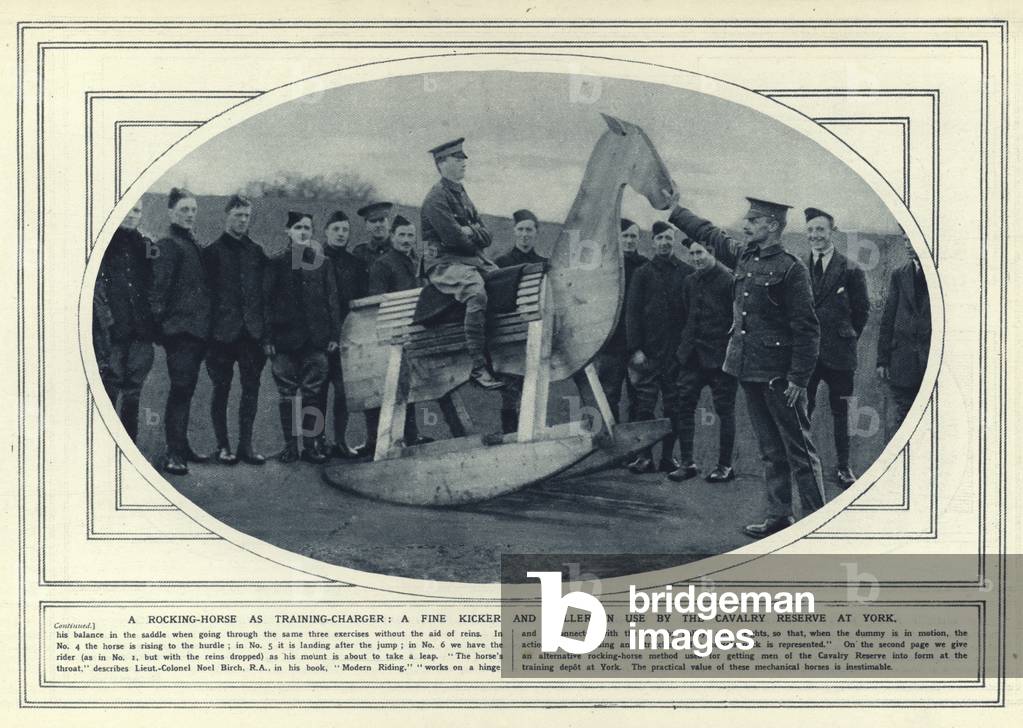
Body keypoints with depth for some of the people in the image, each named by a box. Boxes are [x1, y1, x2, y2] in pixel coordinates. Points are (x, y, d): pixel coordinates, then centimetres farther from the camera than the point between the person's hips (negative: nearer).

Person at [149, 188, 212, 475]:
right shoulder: (166, 246, -7)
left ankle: (182, 446, 19)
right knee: (180, 388, -10)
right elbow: (158, 288, -14)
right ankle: (173, 454, -10)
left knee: (187, 388, 12)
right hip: (179, 329, -8)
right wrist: (160, 323, -19)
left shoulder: (193, 245, 18)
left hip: (196, 330, 8)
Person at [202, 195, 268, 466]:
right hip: (223, 332, -4)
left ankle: (246, 445, 9)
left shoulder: (256, 252, 12)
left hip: (252, 331, 4)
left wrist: (265, 329, 6)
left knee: (251, 387, 2)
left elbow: (265, 291, 13)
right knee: (221, 389, 2)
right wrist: (207, 328, -9)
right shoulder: (212, 252, 0)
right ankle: (222, 446, 8)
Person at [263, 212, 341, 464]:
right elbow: (267, 302, 2)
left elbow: (332, 300, 9)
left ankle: (314, 443, 3)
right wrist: (268, 337, -6)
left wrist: (334, 334, 2)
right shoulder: (277, 264, 5)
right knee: (288, 393, 0)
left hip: (315, 338, 1)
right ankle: (291, 444, 5)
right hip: (285, 337, -1)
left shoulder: (321, 264, 10)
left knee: (312, 392, -1)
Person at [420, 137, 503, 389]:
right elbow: (455, 239, -17)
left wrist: (470, 232, -5)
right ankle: (479, 368, -36)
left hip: (473, 259, 8)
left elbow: (486, 236, 16)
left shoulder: (461, 194, 22)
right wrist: (474, 239, 2)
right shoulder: (436, 198, -6)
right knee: (477, 293, -35)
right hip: (444, 262, -8)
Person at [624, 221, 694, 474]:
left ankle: (668, 455, 11)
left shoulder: (687, 273, 6)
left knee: (673, 405, 4)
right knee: (645, 405, -3)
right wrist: (635, 348, -6)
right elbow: (632, 313, 3)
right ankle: (645, 455, 2)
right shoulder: (643, 273, 5)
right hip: (649, 351, 0)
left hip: (677, 350, 0)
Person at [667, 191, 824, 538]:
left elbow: (807, 328, -13)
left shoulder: (791, 269, -12)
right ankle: (779, 516, 19)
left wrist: (799, 378, -15)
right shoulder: (743, 256, 9)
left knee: (798, 448, -3)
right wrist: (675, 210, 31)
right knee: (771, 449, 13)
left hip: (779, 374, -8)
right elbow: (708, 234, 27)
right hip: (748, 370, 8)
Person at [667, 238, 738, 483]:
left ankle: (725, 465, 10)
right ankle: (687, 463, 9)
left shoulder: (729, 280, -10)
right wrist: (684, 346, 13)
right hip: (692, 356, 7)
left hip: (720, 356, -6)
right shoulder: (689, 282, 12)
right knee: (684, 406, 2)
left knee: (724, 409, 3)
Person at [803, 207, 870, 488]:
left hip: (838, 353, -1)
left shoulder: (851, 271, -1)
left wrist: (847, 338, 6)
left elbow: (862, 310, 7)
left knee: (840, 411, 6)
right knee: (801, 411, 0)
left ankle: (843, 466, 14)